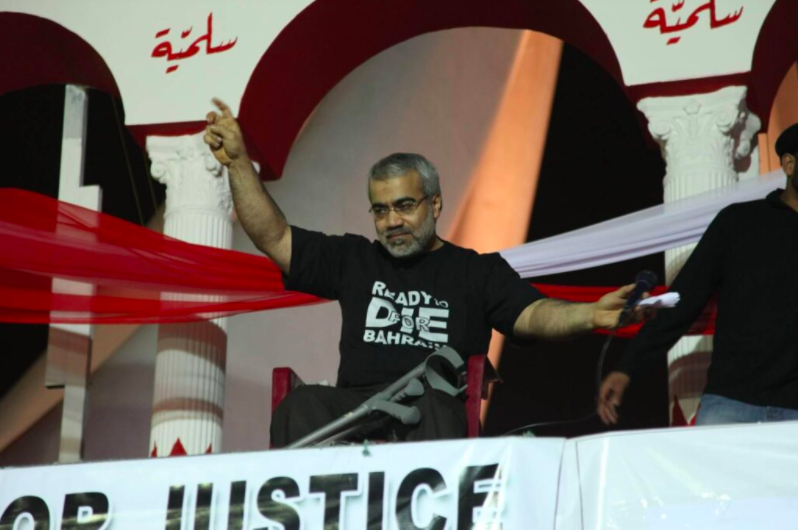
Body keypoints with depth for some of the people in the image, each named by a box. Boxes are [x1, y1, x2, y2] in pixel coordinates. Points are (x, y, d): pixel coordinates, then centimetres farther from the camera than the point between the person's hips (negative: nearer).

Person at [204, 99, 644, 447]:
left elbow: (532, 315, 4)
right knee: (302, 407, -32)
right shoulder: (354, 260, 27)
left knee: (428, 405, -39)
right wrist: (239, 162, 16)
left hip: (437, 405, -2)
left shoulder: (478, 271, 19)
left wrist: (590, 315, -18)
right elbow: (274, 238, 24)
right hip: (356, 406, 2)